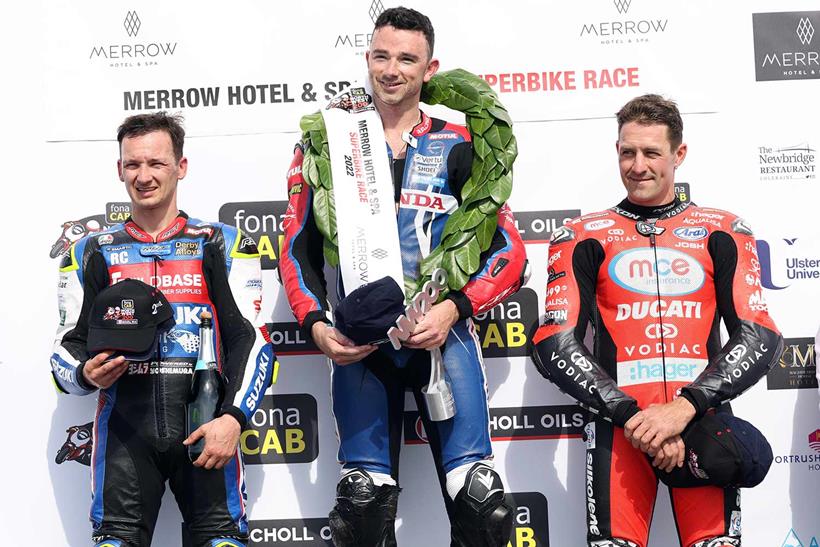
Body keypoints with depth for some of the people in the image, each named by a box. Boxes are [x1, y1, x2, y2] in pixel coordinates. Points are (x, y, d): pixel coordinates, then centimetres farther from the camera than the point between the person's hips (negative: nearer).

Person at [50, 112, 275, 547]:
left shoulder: (223, 245, 10)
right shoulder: (91, 253, 16)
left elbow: (252, 338, 3)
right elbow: (68, 346, 17)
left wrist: (233, 418, -11)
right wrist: (86, 375, -6)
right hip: (125, 425, 1)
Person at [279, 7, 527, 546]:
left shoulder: (458, 147, 8)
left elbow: (509, 250, 5)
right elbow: (298, 247, 12)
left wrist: (453, 308, -11)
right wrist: (317, 325, -3)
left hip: (443, 331, 0)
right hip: (358, 338, 1)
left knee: (480, 500, -8)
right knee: (364, 503, -3)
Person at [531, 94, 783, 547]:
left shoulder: (721, 232, 12)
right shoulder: (583, 237, 11)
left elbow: (760, 337, 3)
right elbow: (555, 344, 1)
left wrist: (685, 407, -11)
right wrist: (630, 415, -11)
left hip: (702, 416, 1)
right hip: (618, 420, 0)